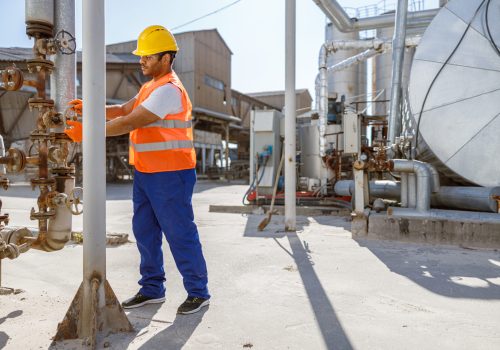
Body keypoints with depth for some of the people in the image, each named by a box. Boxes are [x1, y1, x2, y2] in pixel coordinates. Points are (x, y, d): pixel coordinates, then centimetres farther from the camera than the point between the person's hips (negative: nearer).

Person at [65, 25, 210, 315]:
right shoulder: (151, 87, 18)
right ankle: (152, 290, 27)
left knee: (180, 234, -2)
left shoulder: (168, 90, -16)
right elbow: (123, 110, 14)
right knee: (145, 232, 14)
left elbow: (130, 123, -20)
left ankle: (199, 293, 13)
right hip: (146, 173, 10)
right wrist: (89, 108, -1)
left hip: (170, 175, -10)